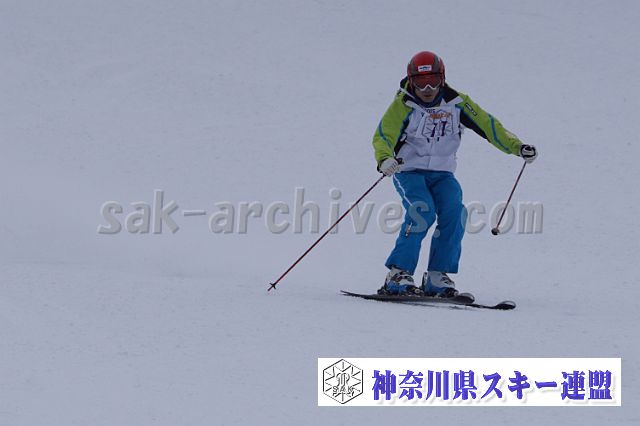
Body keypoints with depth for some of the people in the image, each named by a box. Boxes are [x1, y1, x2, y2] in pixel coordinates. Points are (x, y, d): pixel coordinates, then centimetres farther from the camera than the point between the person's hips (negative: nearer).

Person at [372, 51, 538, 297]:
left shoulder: (456, 103, -2)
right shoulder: (404, 105, -9)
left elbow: (488, 125, -2)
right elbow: (383, 136, -19)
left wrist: (518, 147, -14)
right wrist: (384, 160, -41)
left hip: (442, 174, 3)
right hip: (409, 171, -3)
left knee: (454, 212, -23)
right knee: (422, 210, -28)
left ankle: (438, 276, -17)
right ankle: (398, 274, -27)